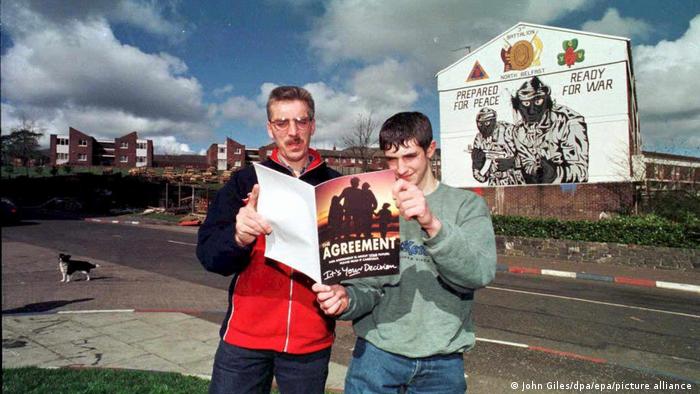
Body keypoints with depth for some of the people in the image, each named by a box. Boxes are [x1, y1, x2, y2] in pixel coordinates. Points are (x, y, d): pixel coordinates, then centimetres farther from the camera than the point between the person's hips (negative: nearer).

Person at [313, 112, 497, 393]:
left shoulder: (467, 206, -2)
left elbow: (480, 274, -19)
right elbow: (368, 284, -1)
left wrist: (432, 224, -34)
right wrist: (347, 298, -23)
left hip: (443, 360, 0)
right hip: (377, 352, 1)